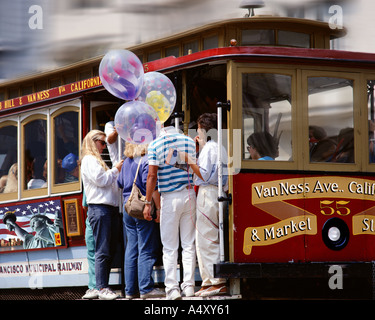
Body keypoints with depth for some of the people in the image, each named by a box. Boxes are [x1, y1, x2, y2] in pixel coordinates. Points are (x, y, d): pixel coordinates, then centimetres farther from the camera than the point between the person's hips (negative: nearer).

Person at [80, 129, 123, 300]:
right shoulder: (89, 160, -3)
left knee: (110, 250, 7)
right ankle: (102, 288, -12)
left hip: (111, 208, 10)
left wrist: (117, 171, 13)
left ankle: (104, 286, 8)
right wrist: (115, 170, -3)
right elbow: (100, 179, -15)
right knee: (102, 251, -11)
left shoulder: (97, 161, 26)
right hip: (99, 208, -10)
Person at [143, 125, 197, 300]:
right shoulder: (189, 141, 3)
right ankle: (189, 285, 6)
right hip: (189, 194, 3)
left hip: (169, 198, -3)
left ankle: (172, 287, -1)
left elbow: (152, 176, -9)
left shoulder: (155, 145, -7)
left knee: (170, 247, 3)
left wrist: (148, 203, -5)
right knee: (189, 244, 8)